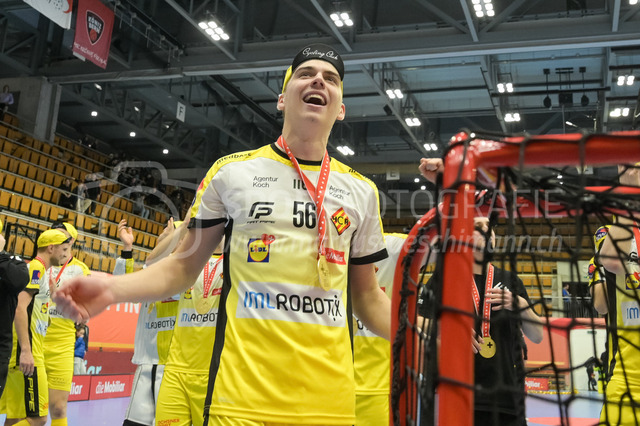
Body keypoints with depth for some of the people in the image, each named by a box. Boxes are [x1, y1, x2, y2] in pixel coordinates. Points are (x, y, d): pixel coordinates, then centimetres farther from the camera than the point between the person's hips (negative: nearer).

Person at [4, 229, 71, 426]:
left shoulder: (39, 269, 20)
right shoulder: (37, 267, -8)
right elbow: (20, 308, -19)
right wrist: (26, 351, -24)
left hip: (29, 352, 10)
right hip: (27, 353, -10)